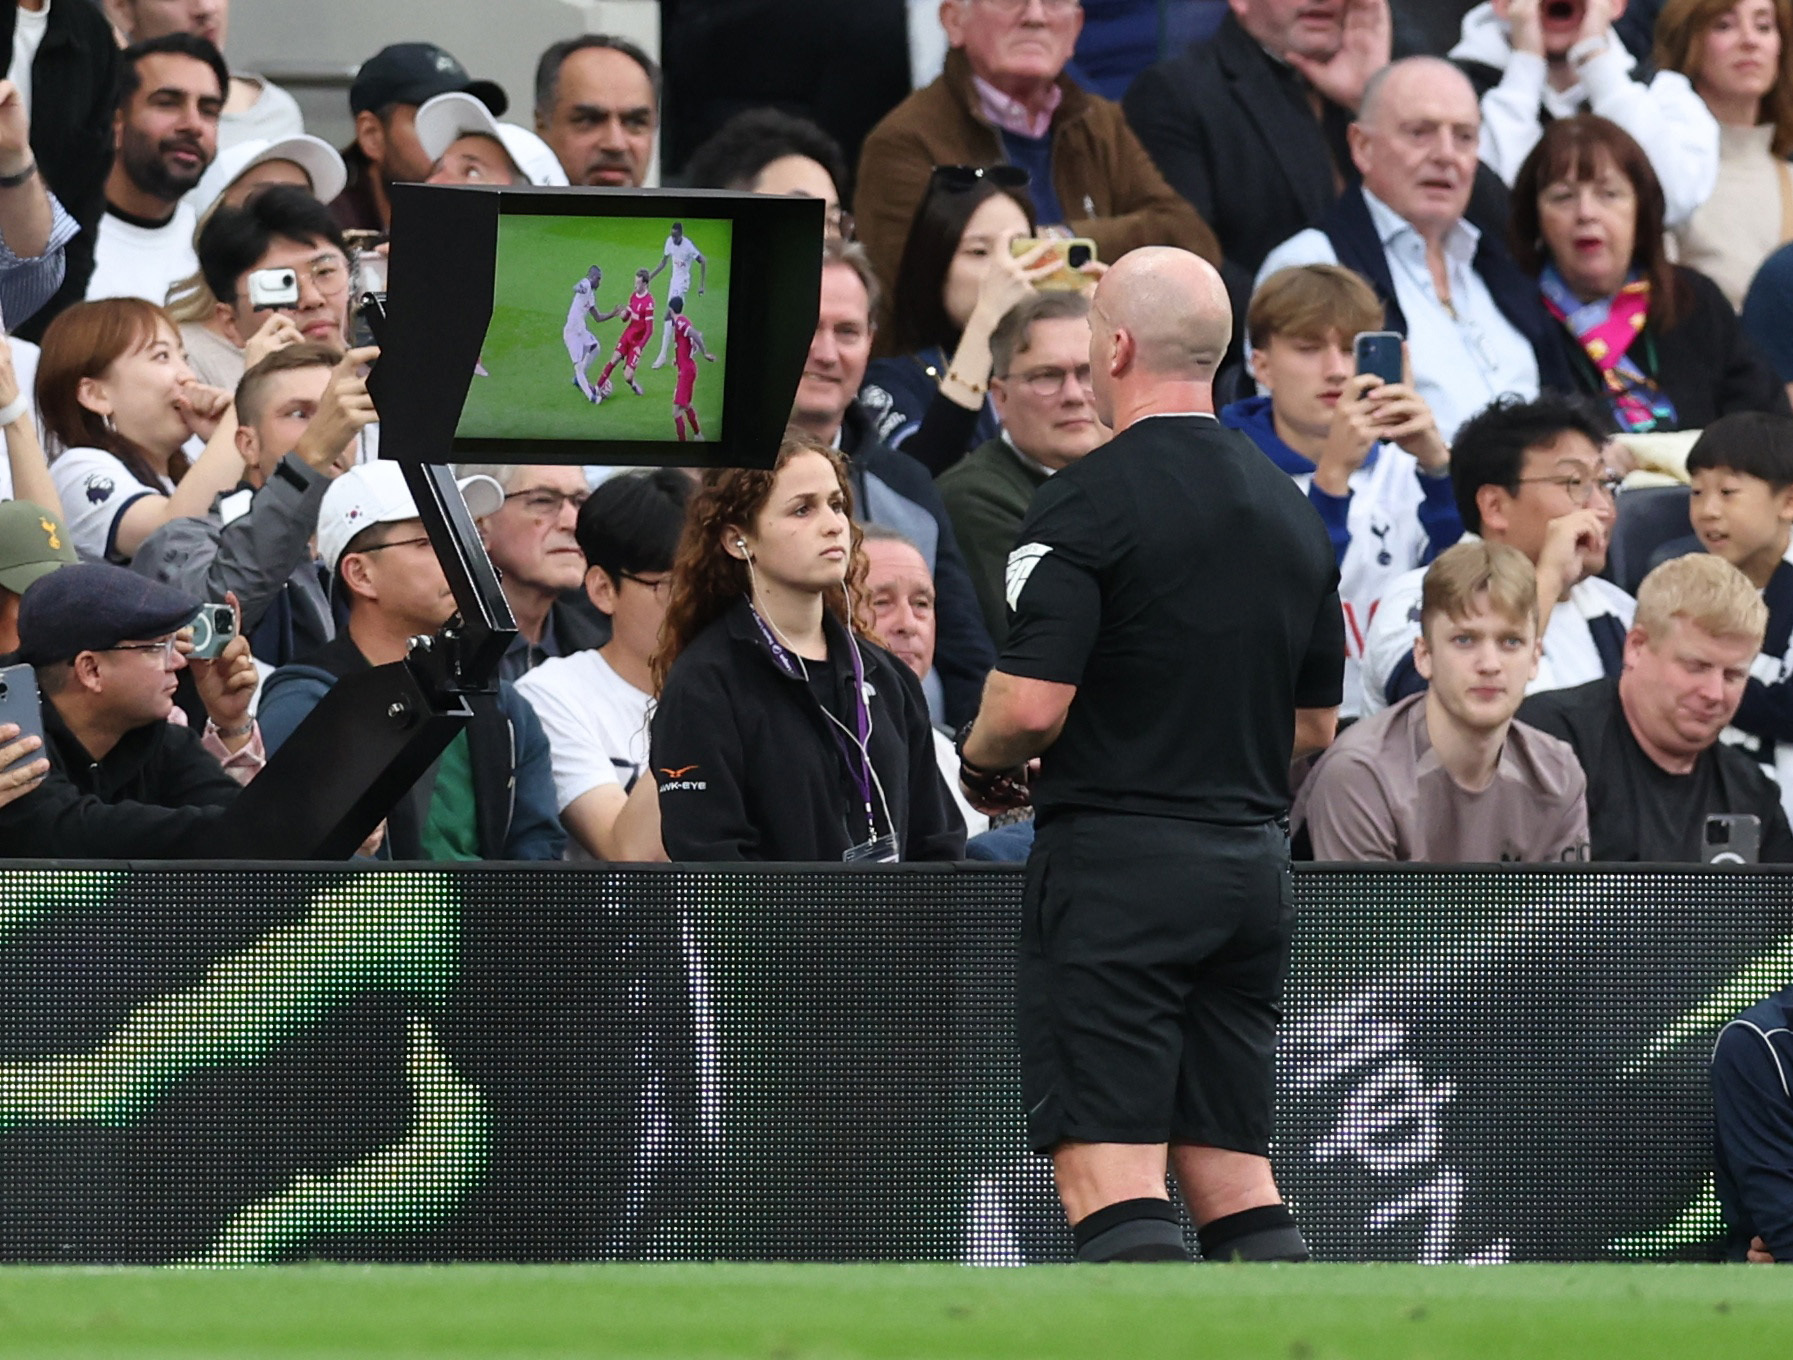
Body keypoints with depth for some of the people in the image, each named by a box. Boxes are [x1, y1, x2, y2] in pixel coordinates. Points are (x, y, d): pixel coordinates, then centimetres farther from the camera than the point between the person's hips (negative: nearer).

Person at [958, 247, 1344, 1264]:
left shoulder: (1090, 503, -11)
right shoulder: (1292, 512, 12)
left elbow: (1033, 706, -18)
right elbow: (1316, 727, 18)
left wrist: (983, 767, 3)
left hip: (1116, 871, -7)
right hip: (1251, 863, 7)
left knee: (1111, 1185, -10)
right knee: (1240, 1188, 9)